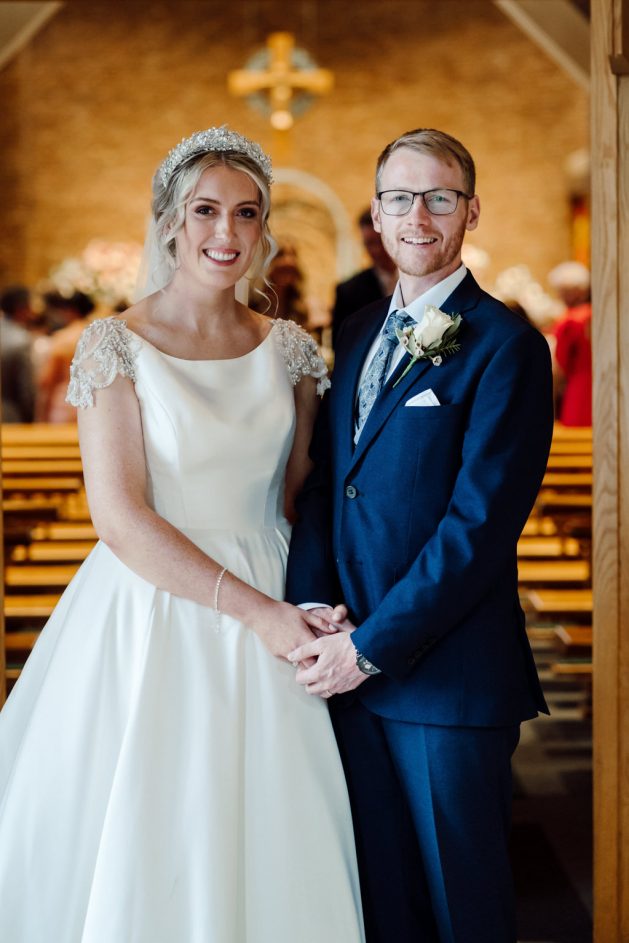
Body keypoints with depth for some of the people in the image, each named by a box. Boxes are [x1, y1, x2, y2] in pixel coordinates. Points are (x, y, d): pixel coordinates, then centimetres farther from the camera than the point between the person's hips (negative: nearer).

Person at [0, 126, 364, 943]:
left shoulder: (287, 349, 5)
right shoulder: (116, 346, -8)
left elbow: (298, 494, 11)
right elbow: (121, 518, -14)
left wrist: (299, 610, -6)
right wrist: (257, 610, -16)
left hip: (267, 620, 4)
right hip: (151, 618, -3)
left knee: (258, 843, 11)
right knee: (137, 844, 6)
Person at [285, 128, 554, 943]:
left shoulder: (505, 346, -10)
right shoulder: (357, 332, 13)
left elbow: (482, 522, -17)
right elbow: (322, 481, 11)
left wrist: (372, 645, -17)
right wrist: (313, 607, -5)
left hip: (447, 672, -6)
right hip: (352, 662, 6)